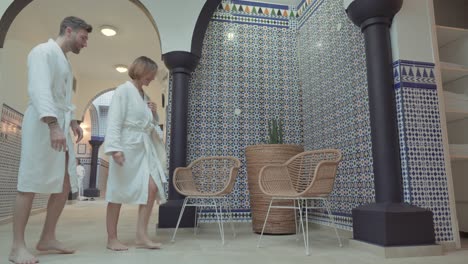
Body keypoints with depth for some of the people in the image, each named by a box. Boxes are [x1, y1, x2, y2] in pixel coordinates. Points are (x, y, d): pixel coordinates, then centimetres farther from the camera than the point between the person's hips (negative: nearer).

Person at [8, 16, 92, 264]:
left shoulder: (63, 59, 23)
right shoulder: (44, 51, -5)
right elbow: (39, 90, -20)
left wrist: (72, 121, 15)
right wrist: (53, 125, -30)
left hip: (60, 127, 9)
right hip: (43, 125, -9)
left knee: (65, 184, 7)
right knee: (30, 185, -6)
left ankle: (47, 238, 16)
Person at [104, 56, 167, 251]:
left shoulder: (145, 95, 16)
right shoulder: (123, 90, -6)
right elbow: (114, 121, -15)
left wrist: (154, 113, 4)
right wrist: (114, 148, -23)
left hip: (144, 147, 7)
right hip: (127, 146, -7)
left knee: (152, 187, -3)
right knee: (118, 192, 1)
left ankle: (141, 235, 6)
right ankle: (111, 239, 13)